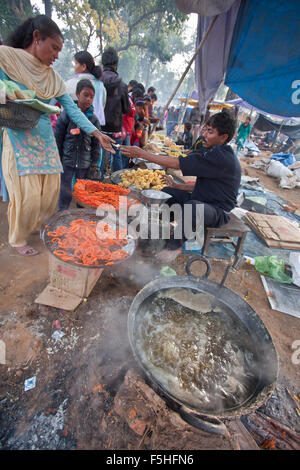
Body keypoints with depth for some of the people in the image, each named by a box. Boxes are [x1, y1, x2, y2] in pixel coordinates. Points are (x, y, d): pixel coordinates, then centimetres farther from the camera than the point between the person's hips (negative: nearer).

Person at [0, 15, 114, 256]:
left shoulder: (52, 76, 12)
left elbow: (72, 109, 6)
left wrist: (98, 133, -2)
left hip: (47, 140, 6)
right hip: (19, 140, -5)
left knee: (51, 191, 7)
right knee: (28, 195, -8)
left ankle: (39, 228, 32)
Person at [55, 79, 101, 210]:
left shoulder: (93, 119, 5)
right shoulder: (66, 115, -2)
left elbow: (96, 143, 8)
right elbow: (58, 139, 2)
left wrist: (94, 163, 4)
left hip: (85, 163, 2)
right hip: (67, 161, -2)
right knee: (65, 193, 2)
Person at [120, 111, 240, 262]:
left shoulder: (222, 157, -23)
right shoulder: (215, 153, 9)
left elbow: (178, 163, -28)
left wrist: (143, 154, -24)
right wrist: (177, 186, 5)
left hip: (218, 211, -9)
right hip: (201, 200, 10)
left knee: (192, 206, -41)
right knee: (166, 193, 3)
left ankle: (175, 246, -17)